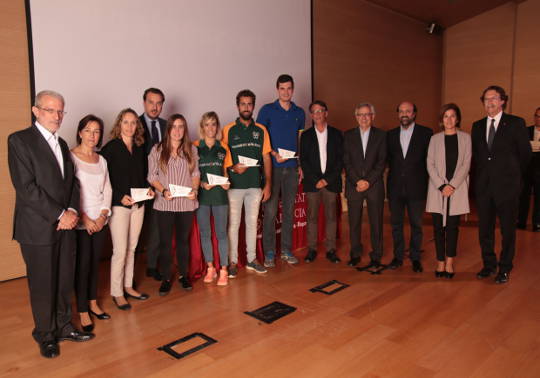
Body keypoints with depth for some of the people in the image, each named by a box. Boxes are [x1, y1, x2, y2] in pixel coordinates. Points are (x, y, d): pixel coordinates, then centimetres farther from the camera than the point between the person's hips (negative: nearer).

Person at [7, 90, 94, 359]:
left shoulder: (61, 144, 14)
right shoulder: (19, 140, -9)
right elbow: (26, 187, -16)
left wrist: (72, 211, -4)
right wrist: (59, 215, -16)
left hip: (65, 225, 6)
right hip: (38, 228, -6)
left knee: (65, 281, 14)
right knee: (43, 284, 7)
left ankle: (63, 327, 31)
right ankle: (46, 336, 24)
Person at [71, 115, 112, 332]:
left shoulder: (101, 160, 11)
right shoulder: (71, 157, -6)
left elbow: (107, 190, 10)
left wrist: (103, 215, -3)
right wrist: (84, 217, -14)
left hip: (100, 220, 5)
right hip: (80, 222, -5)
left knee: (95, 262, 12)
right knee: (82, 265, 0)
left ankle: (93, 303, 26)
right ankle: (82, 312, 11)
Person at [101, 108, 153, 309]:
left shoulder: (140, 148, 11)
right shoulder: (110, 148, -7)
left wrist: (148, 188, 1)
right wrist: (120, 196, -18)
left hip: (138, 204, 6)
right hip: (118, 205, -6)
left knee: (131, 248, 13)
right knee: (120, 250, -4)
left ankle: (128, 286, 25)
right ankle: (117, 293, 10)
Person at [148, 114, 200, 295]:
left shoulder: (191, 149, 6)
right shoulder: (157, 150, 0)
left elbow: (195, 173, 10)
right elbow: (151, 176, -1)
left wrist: (194, 189, -8)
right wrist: (163, 190, -15)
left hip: (186, 203, 2)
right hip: (165, 204, -2)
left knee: (183, 240, 13)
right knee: (165, 242, 5)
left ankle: (183, 275, 27)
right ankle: (166, 278, 19)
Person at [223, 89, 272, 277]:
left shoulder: (261, 130, 8)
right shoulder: (228, 130, 0)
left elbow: (266, 158, 8)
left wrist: (268, 184, 3)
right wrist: (233, 167, -19)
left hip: (255, 185, 3)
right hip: (234, 185, -2)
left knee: (252, 222, 11)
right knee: (233, 223, 3)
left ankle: (252, 259, 23)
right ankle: (233, 261, 14)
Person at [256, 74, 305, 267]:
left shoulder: (299, 113, 12)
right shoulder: (267, 110, 0)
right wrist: (274, 154, -14)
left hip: (292, 167, 4)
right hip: (272, 167, -4)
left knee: (289, 210, 9)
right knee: (270, 211, -2)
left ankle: (286, 250, 20)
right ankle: (269, 253, 9)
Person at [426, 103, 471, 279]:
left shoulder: (465, 138, 6)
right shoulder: (435, 138, 7)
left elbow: (466, 164, 0)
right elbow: (430, 164, 2)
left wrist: (452, 185, -10)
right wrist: (441, 186, -9)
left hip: (457, 188, 0)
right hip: (437, 189, 1)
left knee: (452, 225, 2)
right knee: (438, 226, 0)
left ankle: (449, 262, 10)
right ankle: (440, 262, 8)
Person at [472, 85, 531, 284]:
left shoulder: (516, 123, -3)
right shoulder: (477, 126, 9)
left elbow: (525, 153, 2)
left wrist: (514, 174, 9)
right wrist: (480, 176, 9)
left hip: (507, 185, -3)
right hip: (483, 186, 4)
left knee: (508, 229, 6)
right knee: (484, 228, 10)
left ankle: (505, 269, 17)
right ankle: (489, 265, 24)